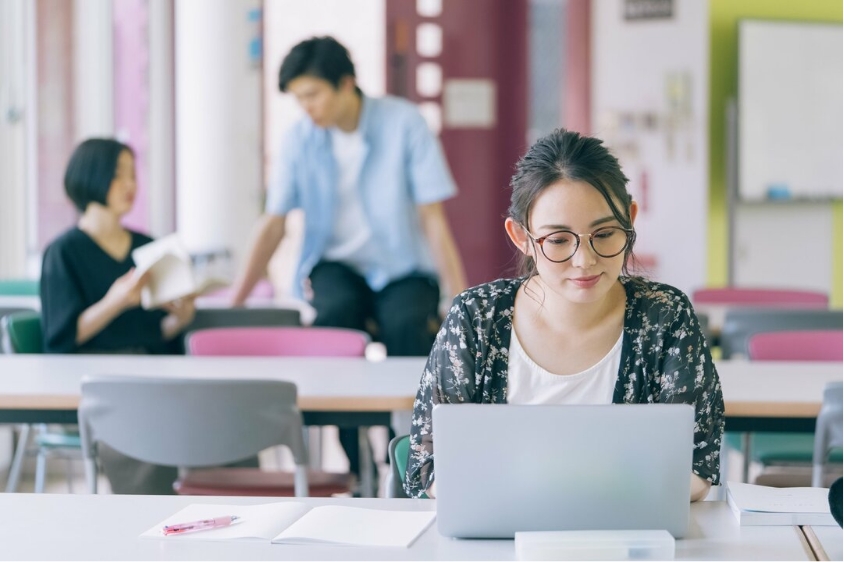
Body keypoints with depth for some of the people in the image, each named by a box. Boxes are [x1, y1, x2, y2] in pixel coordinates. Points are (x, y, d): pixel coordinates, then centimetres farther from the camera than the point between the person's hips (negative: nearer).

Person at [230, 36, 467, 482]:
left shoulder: (403, 123, -10)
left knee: (406, 326, -34)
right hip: (337, 264, 2)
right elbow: (272, 226, 0)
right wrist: (234, 303, -7)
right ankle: (356, 464, -22)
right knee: (336, 309, -33)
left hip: (402, 267, -2)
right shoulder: (300, 140, -2)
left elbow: (433, 218, -10)